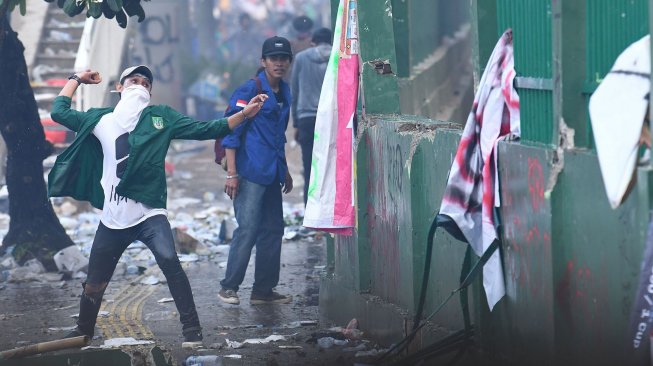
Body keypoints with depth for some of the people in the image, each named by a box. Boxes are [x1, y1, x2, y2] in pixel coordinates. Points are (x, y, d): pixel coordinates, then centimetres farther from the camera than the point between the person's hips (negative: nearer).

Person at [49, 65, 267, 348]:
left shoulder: (161, 117, 7)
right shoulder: (102, 120, 11)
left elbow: (205, 130, 2)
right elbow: (59, 112, 15)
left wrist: (244, 114, -7)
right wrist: (77, 79, 20)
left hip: (149, 212, -2)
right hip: (113, 217, 2)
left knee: (169, 261, -27)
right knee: (93, 284, 9)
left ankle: (192, 329, -20)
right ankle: (83, 332, 33)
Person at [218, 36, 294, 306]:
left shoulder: (284, 92, 14)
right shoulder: (250, 90, -9)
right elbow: (230, 130, -12)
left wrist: (284, 171, 27)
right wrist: (231, 173, -16)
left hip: (271, 173, 8)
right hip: (250, 172, -8)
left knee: (272, 230, 9)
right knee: (247, 229, -11)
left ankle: (264, 290, 15)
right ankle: (229, 287, -3)